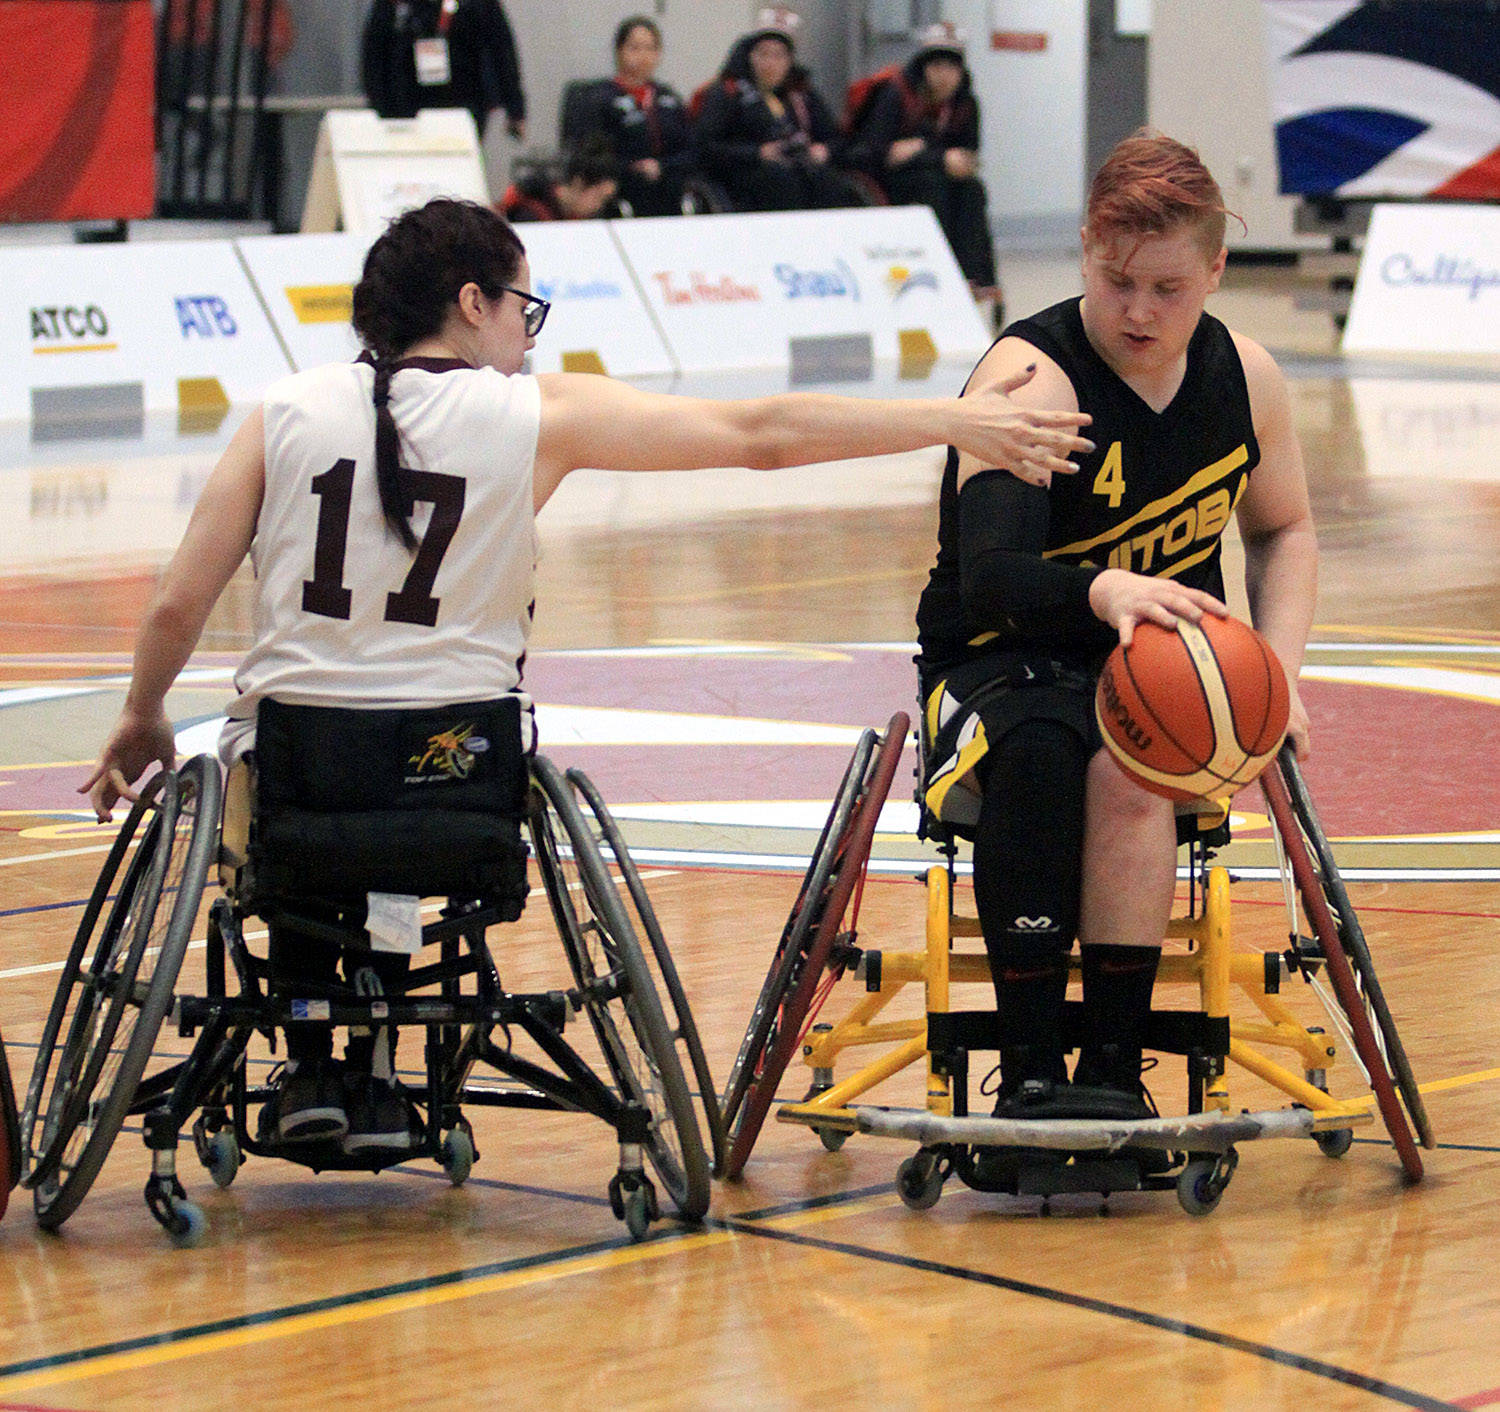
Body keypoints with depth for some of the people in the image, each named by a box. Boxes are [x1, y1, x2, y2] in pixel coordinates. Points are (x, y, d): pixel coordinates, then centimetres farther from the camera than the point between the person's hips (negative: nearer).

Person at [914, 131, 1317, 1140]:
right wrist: (1105, 593, -52)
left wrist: (1277, 668, 2)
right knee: (1037, 751, -38)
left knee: (1128, 773, -34)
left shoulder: (1243, 376, 2)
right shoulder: (1030, 375, -17)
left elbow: (1284, 531, 21)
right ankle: (1030, 1069, -33)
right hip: (1000, 668, -3)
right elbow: (989, 573, -31)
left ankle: (1115, 1068, -29)